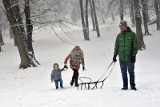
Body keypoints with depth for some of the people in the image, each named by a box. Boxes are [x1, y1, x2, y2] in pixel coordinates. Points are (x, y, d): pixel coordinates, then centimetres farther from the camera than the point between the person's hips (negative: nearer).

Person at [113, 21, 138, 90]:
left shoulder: (132, 34, -3)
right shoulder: (119, 36, 8)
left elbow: (135, 46, -4)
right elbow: (116, 46, 16)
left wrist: (134, 56, -10)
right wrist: (115, 55, 12)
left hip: (130, 58, -3)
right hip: (121, 58, 3)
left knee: (131, 72, 4)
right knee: (123, 73, 7)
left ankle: (132, 86, 13)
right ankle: (125, 86, 15)